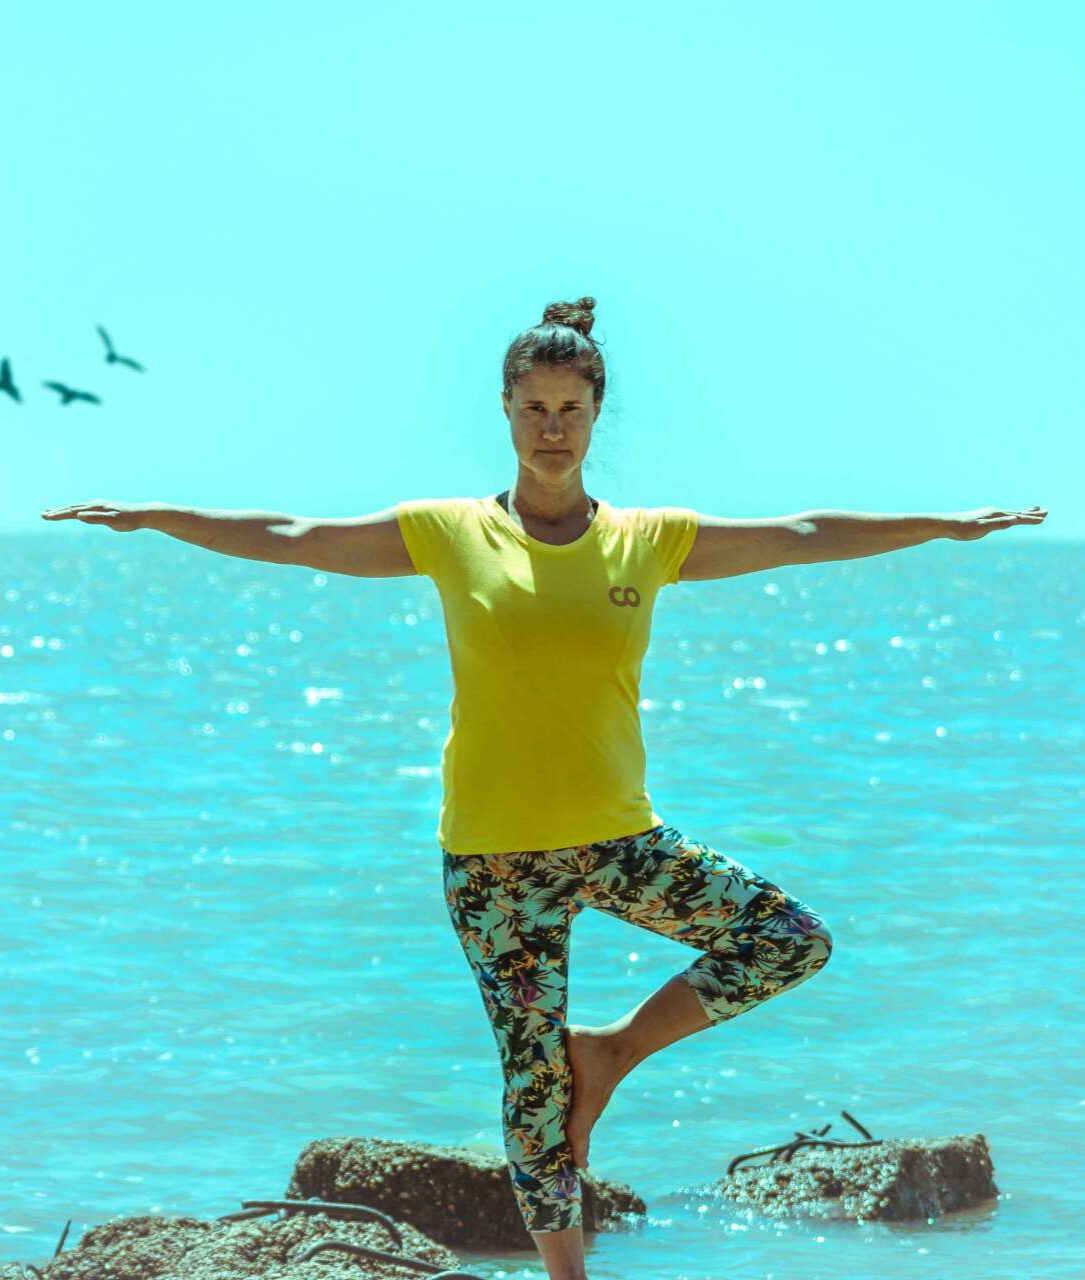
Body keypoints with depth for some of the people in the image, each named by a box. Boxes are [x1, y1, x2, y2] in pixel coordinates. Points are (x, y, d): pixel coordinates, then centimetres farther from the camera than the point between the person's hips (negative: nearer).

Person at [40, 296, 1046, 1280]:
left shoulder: (652, 541, 3)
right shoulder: (448, 534, -1)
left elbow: (804, 536, 8)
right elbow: (287, 538, 3)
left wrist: (945, 526, 9)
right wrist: (153, 516, 1)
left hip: (617, 840, 2)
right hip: (493, 856, -2)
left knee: (795, 941, -8)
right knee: (533, 1075, 1)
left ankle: (612, 1051, 8)